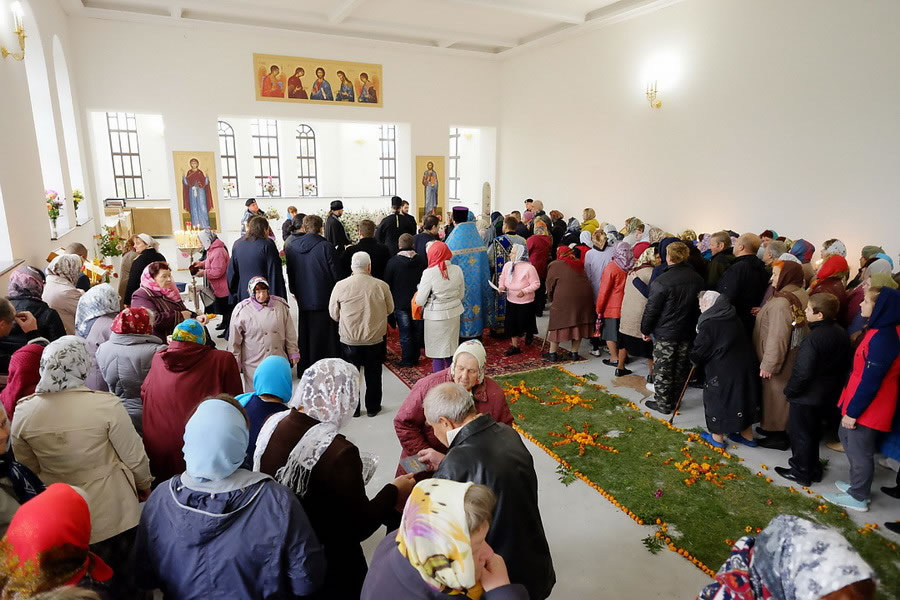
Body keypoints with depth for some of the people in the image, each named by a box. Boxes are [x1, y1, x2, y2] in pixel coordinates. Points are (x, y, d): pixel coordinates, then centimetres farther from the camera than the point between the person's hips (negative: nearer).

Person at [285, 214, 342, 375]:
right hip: (324, 297, -4)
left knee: (305, 334, 15)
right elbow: (335, 273, -9)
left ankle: (304, 369, 24)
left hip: (303, 299, 4)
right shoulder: (325, 246, -15)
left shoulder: (291, 247, 1)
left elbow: (290, 273, 10)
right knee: (324, 333, 5)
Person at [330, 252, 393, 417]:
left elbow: (334, 314, 0)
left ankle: (352, 408, 26)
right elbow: (390, 309, 3)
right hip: (375, 340, 0)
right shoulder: (381, 286, -11)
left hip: (349, 340, 0)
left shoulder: (340, 286, -10)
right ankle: (372, 407, 28)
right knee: (373, 375, 16)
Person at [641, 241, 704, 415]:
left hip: (665, 333, -6)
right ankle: (675, 400, 30)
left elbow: (651, 309, -15)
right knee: (681, 368, 17)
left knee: (662, 369, 7)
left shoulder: (662, 281, -20)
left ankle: (663, 403, 16)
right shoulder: (697, 279, -2)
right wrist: (695, 326, 20)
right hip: (687, 332, 6)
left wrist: (645, 330, -2)